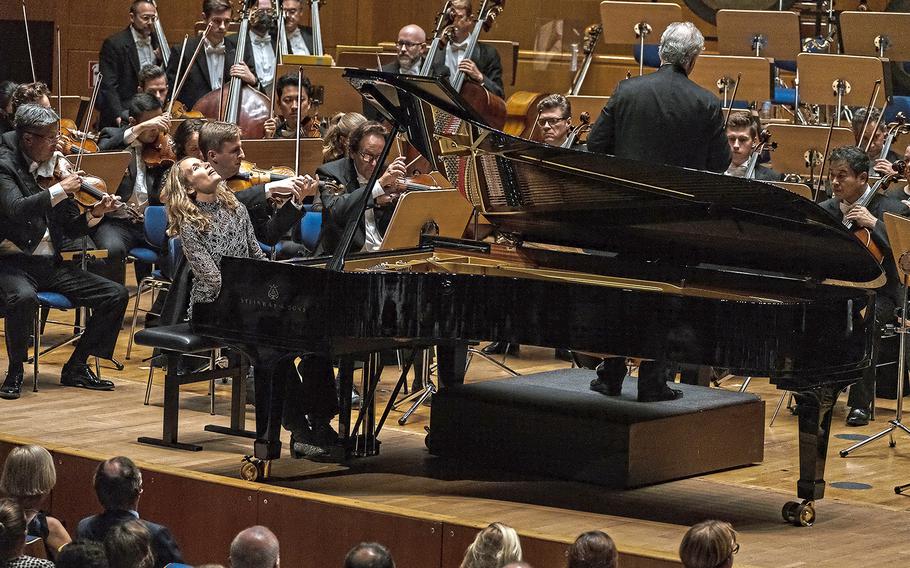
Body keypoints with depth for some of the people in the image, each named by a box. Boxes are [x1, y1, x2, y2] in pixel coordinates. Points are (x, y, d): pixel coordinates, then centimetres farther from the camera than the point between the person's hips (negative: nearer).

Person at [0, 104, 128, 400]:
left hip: (51, 264, 7)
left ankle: (76, 367, 6)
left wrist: (94, 214, -5)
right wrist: (60, 189, -23)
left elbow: (71, 228, 14)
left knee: (117, 295, -4)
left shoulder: (53, 167, 9)